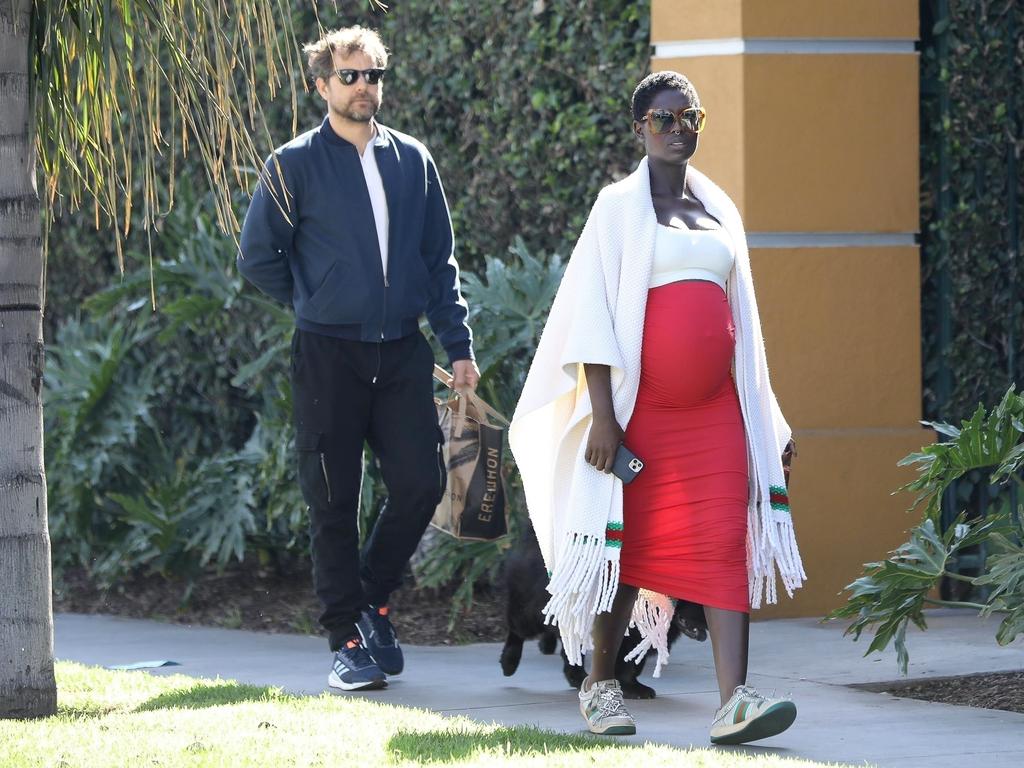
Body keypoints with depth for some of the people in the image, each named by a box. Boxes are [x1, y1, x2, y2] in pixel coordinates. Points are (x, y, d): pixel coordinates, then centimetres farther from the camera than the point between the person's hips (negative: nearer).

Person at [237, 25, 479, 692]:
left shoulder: (412, 160, 11)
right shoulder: (295, 166, -1)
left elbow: (439, 259, 14)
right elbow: (258, 257, 3)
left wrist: (459, 345, 8)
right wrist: (317, 302, 8)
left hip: (402, 354, 3)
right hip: (329, 355, -3)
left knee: (422, 484, -4)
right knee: (335, 501, -1)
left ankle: (371, 598, 18)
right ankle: (349, 640, 6)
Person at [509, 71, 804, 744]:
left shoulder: (720, 211, 16)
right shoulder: (621, 207, 2)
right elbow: (593, 315, -5)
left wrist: (768, 419, 19)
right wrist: (603, 416, -14)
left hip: (715, 411, 4)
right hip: (641, 409, -3)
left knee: (725, 544, -11)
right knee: (629, 543, 3)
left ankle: (734, 702, -20)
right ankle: (601, 685, 22)